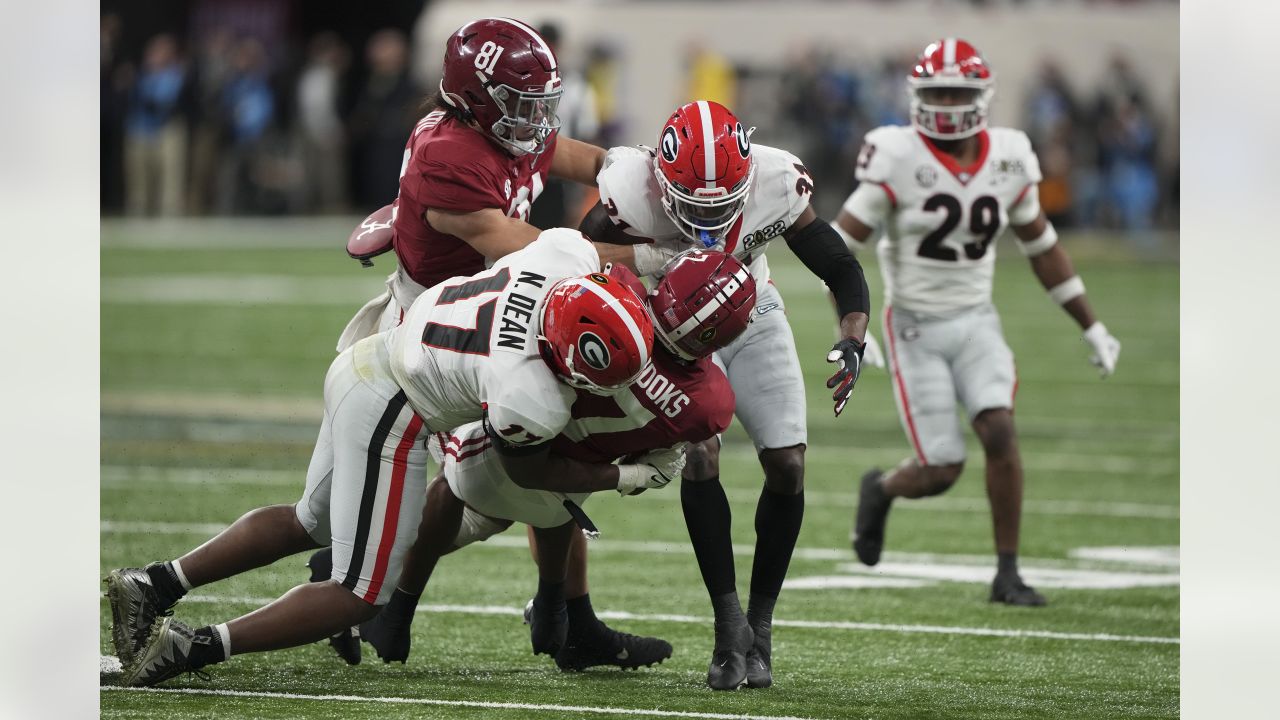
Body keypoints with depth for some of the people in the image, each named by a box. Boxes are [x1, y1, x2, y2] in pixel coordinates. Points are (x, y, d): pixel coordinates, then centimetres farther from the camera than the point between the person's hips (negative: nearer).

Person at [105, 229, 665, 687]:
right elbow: (529, 472, -4)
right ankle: (197, 647, -4)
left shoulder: (569, 257, -18)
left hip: (367, 361, 9)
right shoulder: (530, 405, -29)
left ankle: (154, 584, 25)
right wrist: (624, 477, 5)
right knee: (361, 595, 1)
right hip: (386, 418, -9)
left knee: (310, 525, 29)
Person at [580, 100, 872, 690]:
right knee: (700, 456, -22)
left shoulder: (777, 184, -27)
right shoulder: (632, 191, -33)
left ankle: (760, 624, 6)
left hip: (754, 319, 2)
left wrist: (852, 340, -28)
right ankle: (729, 622, -13)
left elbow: (839, 267, -14)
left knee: (788, 466, -8)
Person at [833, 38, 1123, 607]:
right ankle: (882, 489, 29)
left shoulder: (1008, 160, -1)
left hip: (976, 321, 3)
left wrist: (1092, 327, 14)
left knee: (1000, 434, -18)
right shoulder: (899, 159, -15)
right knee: (942, 470, -6)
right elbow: (839, 245, -15)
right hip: (915, 326, -3)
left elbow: (1043, 249, 11)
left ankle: (1007, 574, -8)